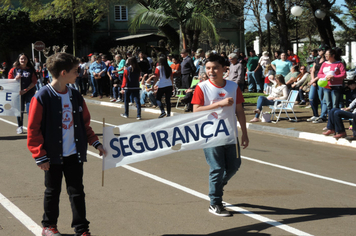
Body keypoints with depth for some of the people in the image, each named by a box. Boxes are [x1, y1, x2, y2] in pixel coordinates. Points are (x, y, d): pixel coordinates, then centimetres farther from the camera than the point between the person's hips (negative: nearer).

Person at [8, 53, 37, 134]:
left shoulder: (31, 70, 4)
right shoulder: (14, 70, 6)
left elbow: (34, 82, 0)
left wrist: (25, 90, -10)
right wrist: (16, 79, -16)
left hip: (29, 92, -1)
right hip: (18, 93, 1)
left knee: (30, 109, -9)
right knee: (20, 110, 2)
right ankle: (20, 127, 14)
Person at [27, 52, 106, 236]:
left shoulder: (75, 96, 4)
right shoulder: (42, 97, -13)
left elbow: (85, 123, 14)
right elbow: (33, 130, -12)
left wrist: (95, 142, 7)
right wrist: (40, 156, -12)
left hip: (74, 154, 4)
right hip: (53, 156, -4)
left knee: (77, 191, 6)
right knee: (52, 191, 11)